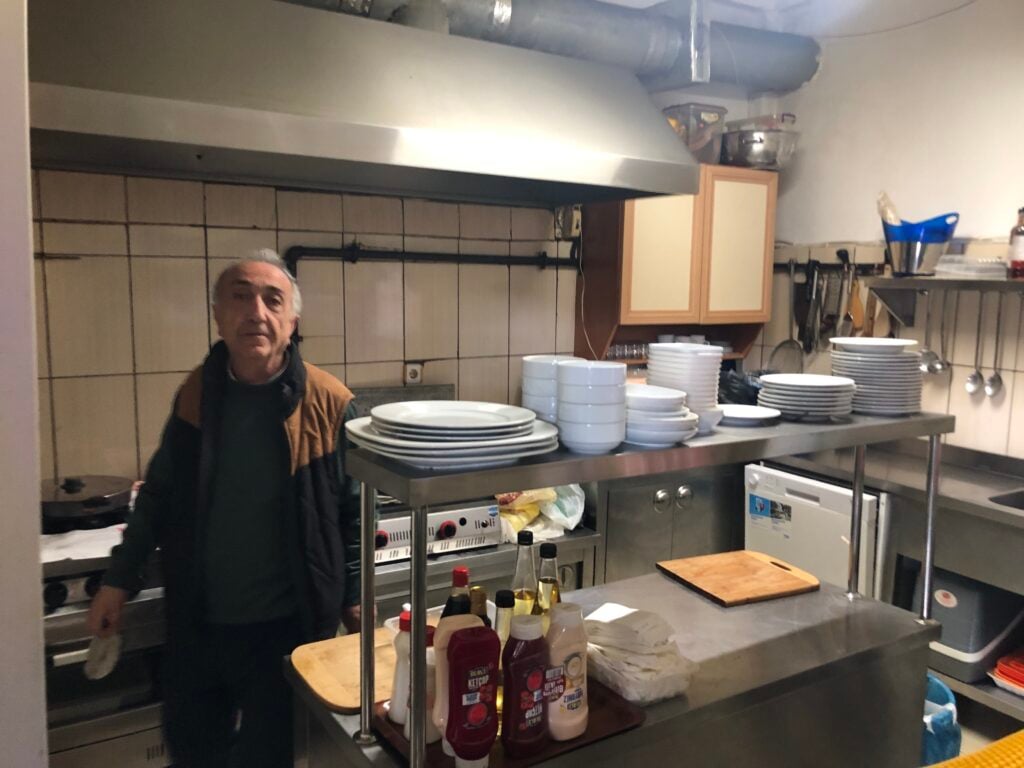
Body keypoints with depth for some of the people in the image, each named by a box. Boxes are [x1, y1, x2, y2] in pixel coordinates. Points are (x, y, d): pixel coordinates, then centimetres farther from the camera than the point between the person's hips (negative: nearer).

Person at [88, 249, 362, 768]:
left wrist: (353, 599, -3)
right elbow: (159, 494, 9)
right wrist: (119, 580, 8)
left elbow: (353, 513, -6)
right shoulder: (196, 395, -2)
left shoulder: (327, 404, -14)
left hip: (284, 627, -4)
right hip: (194, 622, 4)